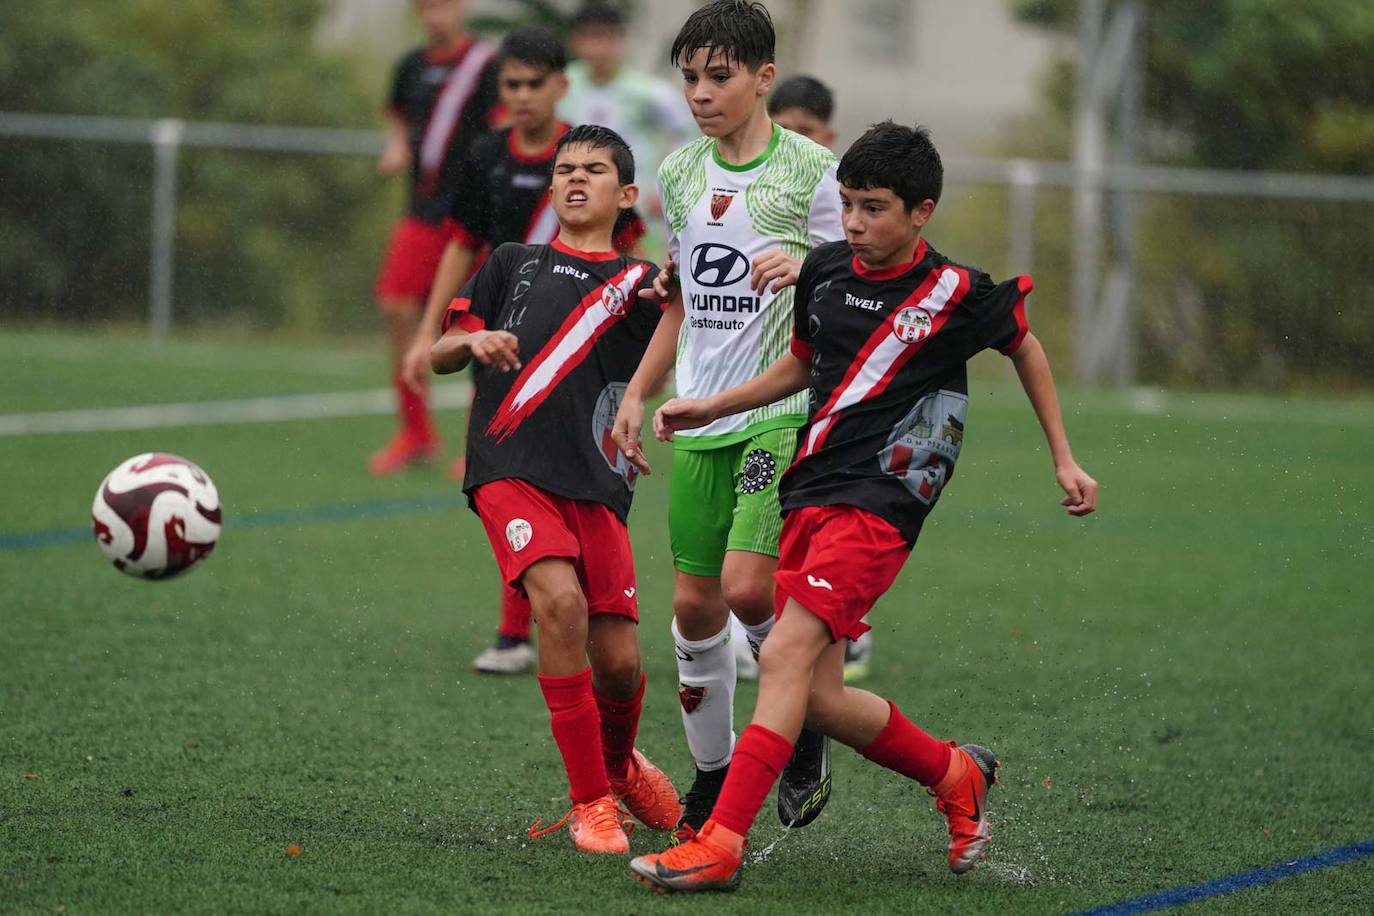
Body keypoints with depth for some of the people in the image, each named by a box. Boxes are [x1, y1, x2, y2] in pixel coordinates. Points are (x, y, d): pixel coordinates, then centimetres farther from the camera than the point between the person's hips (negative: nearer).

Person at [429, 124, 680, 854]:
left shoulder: (638, 281, 16)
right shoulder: (513, 264, 19)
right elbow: (439, 356, 20)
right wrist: (472, 342, -3)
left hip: (594, 484, 1)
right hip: (510, 468, -1)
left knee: (617, 662, -4)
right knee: (561, 602, -25)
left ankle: (619, 762, 33)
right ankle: (590, 802, -14)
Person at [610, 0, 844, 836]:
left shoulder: (811, 171, -6)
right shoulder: (680, 174, 11)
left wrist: (806, 272, -23)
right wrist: (637, 396, 17)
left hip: (785, 411, -5)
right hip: (701, 419, 5)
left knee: (748, 586, -18)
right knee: (695, 601, 4)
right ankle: (714, 772, 19)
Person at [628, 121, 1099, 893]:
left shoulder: (957, 293, -5)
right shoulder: (825, 271, 9)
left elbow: (1026, 350, 13)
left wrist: (1064, 460, 16)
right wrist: (709, 409, 19)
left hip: (879, 501, -7)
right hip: (809, 491, 7)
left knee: (787, 656, -21)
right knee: (817, 697, 3)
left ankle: (721, 846, -25)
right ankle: (957, 776, 28)